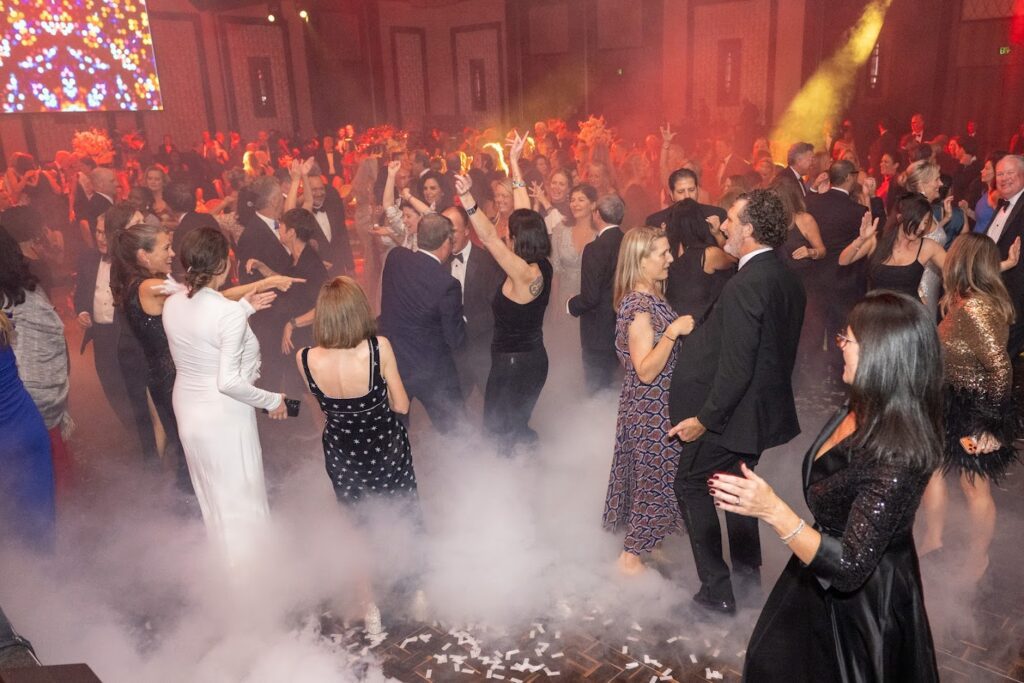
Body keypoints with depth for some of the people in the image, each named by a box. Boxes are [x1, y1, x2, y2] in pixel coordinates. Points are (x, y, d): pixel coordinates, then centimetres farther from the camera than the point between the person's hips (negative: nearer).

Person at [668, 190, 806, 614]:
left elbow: (735, 367, -27)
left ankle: (717, 591, 10)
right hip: (766, 406, 9)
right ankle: (748, 570, 38)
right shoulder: (787, 280, 4)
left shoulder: (745, 285, -25)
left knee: (690, 484, 6)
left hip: (732, 413, -9)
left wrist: (703, 419, -19)